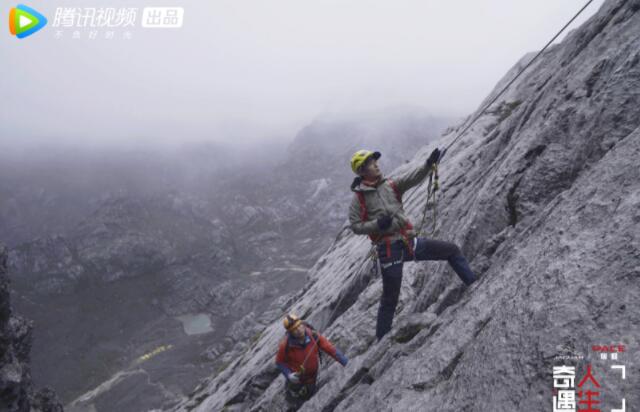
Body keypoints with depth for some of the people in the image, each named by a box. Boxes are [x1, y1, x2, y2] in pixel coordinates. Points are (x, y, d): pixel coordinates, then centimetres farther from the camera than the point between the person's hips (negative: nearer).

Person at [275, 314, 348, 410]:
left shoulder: (314, 336, -26)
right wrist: (288, 375, -30)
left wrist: (348, 364, -24)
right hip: (295, 380, -2)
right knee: (296, 406, 19)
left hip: (312, 379, 2)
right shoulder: (286, 345, -30)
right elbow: (279, 362, -13)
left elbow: (331, 349, -21)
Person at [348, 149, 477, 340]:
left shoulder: (391, 185, 8)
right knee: (390, 299, 2)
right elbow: (355, 226, -5)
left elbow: (413, 178, -6)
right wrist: (377, 224, -20)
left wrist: (429, 163, -23)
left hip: (410, 242, 5)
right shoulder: (359, 198, -3)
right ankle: (382, 339, 18)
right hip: (388, 250, -5)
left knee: (452, 250, 7)